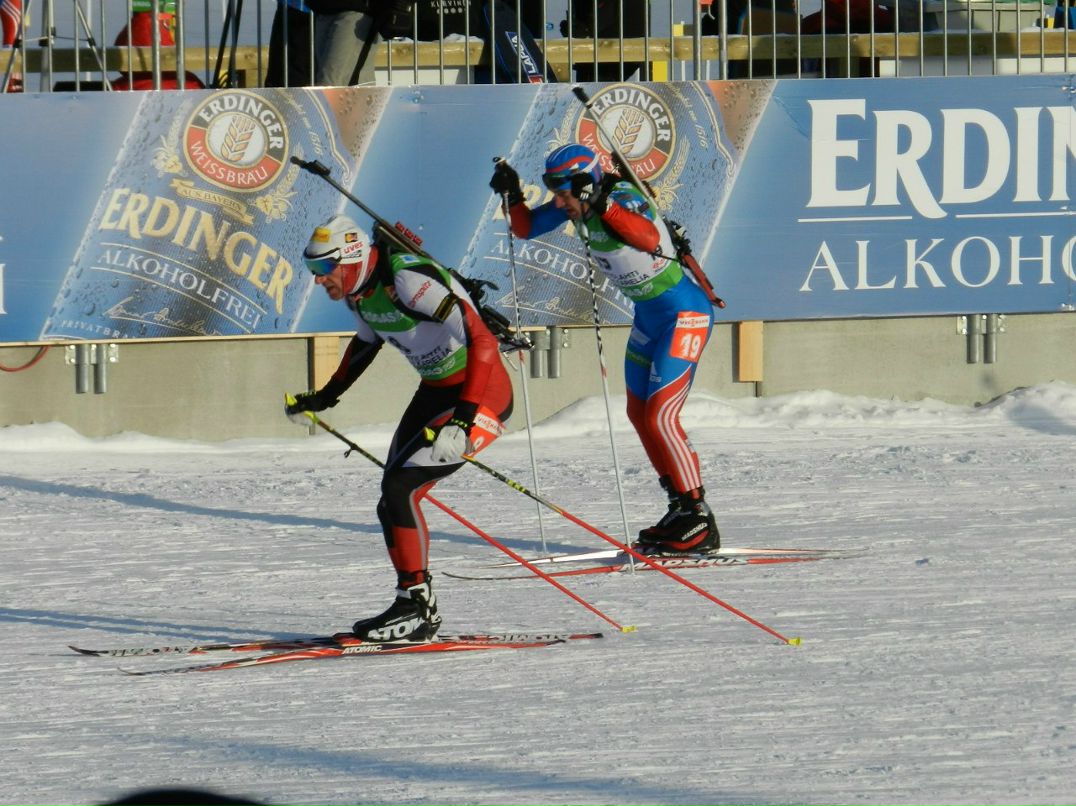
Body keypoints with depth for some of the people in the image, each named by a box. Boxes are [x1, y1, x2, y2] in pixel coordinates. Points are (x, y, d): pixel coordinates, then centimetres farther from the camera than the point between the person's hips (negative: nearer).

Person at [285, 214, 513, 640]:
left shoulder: (409, 281, -27)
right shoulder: (358, 290, 1)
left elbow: (482, 341, -32)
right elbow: (367, 341, 25)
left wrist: (464, 417, -39)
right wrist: (325, 396, 28)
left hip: (481, 392, -9)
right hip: (436, 392, 9)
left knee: (399, 488, -17)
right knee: (392, 503, 6)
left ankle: (417, 602, -10)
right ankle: (416, 610, 15)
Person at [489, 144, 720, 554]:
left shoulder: (623, 199, -25)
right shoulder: (577, 208, -2)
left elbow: (650, 239, -46)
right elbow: (526, 228, 9)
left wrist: (602, 204, -53)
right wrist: (513, 195, -9)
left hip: (683, 313, -10)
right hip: (648, 315, 10)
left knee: (660, 417, -13)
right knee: (639, 414, 13)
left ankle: (699, 522, -7)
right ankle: (681, 510, 22)